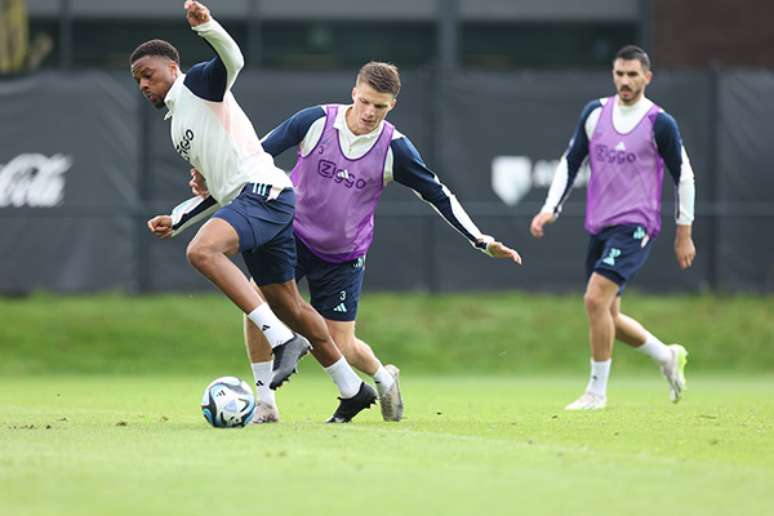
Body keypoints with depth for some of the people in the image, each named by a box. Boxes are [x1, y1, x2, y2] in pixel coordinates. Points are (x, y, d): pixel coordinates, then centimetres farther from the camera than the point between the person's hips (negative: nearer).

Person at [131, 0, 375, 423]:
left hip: (263, 190, -10)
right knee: (286, 303, 14)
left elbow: (233, 60, -20)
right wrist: (176, 220, 25)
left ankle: (283, 339, -32)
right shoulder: (177, 126, 28)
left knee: (202, 251, -30)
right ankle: (352, 390, 23)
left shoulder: (198, 83, 4)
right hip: (244, 199, 10)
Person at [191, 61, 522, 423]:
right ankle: (265, 403, -12)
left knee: (340, 346, 0)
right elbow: (261, 151, -6)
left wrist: (483, 243, -7)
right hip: (293, 233, 0)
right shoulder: (316, 121, -14)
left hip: (344, 255, 0)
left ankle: (384, 379, 37)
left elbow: (438, 196, -4)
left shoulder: (395, 149, -12)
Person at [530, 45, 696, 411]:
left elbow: (683, 175, 0)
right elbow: (570, 161, 13)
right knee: (607, 316, 10)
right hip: (598, 226, 6)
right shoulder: (595, 113, 6)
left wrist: (684, 233, 1)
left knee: (596, 299, -21)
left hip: (635, 226, -6)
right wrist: (550, 208, 2)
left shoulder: (659, 124, -8)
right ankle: (668, 356, 34)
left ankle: (597, 391, -11)